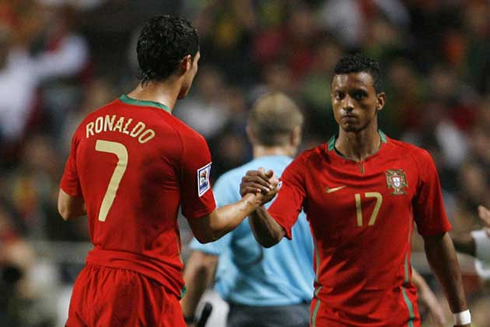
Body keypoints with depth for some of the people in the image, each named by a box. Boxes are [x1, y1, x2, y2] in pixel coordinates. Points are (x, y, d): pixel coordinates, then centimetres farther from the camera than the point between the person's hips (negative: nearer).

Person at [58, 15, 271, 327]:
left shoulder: (90, 125, 5)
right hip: (145, 294, -6)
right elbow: (208, 229, 0)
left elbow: (67, 209, 15)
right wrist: (253, 201, 18)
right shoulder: (185, 141, -12)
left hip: (88, 288, 6)